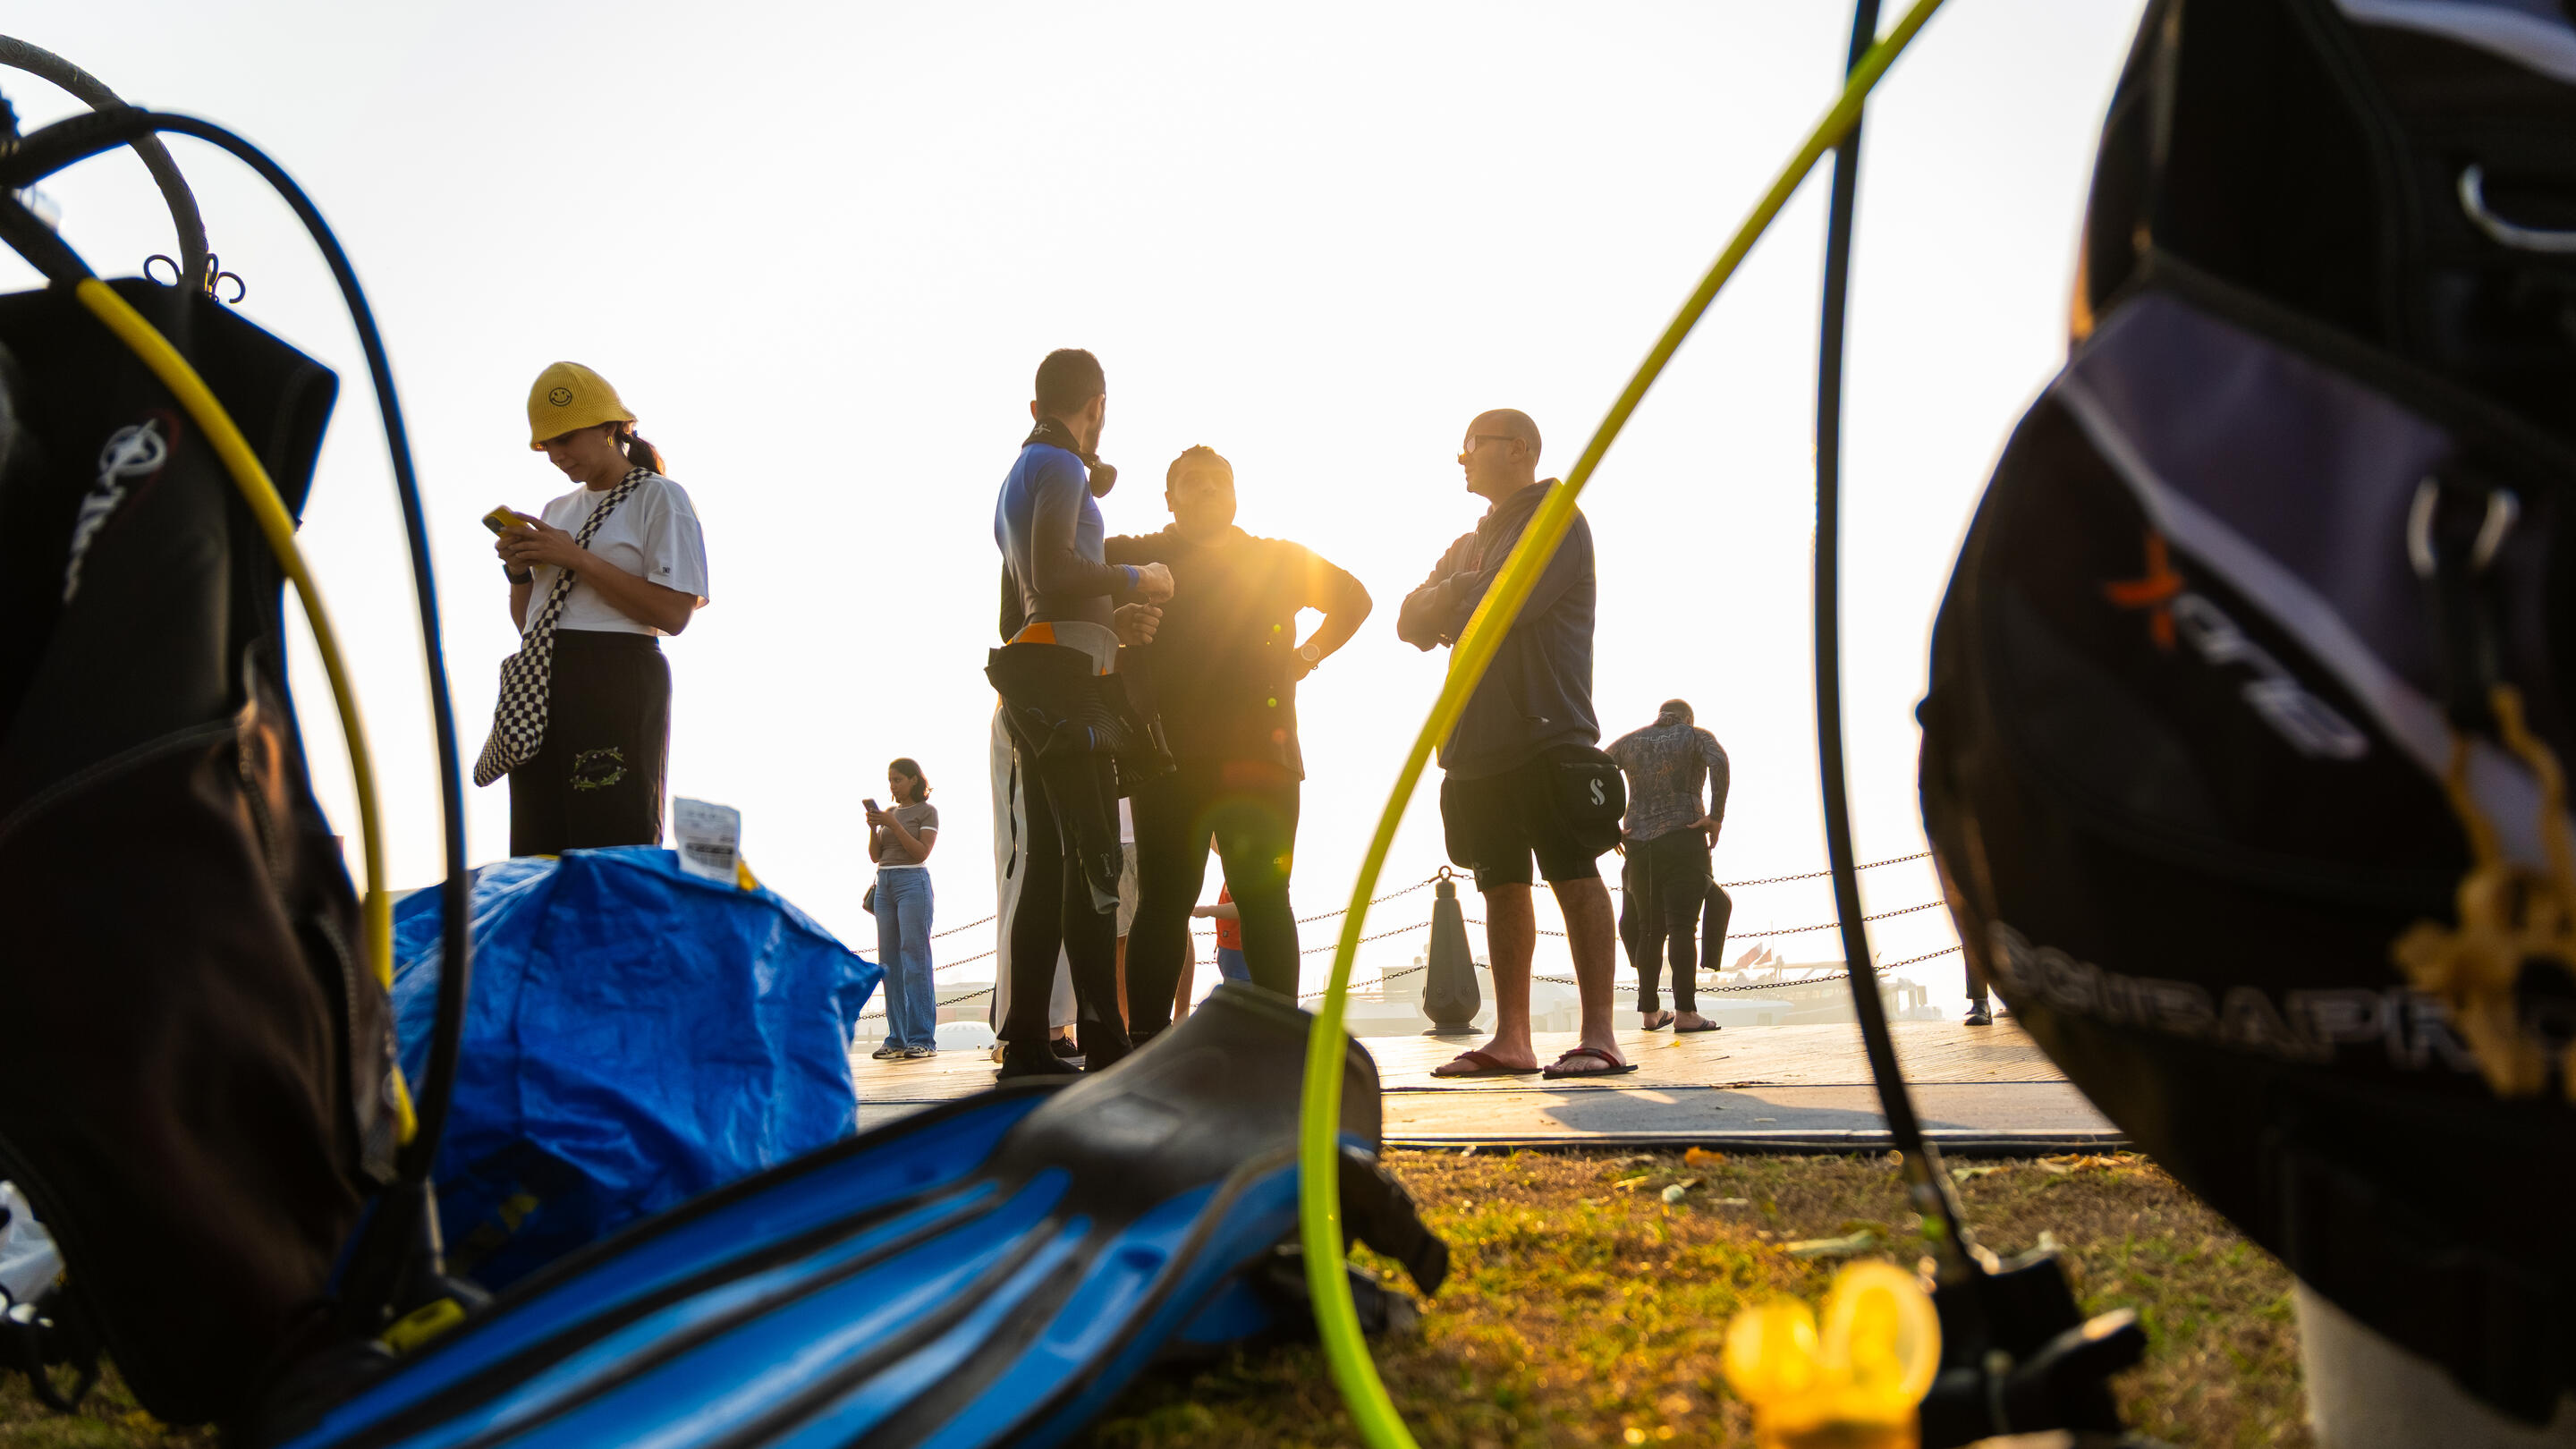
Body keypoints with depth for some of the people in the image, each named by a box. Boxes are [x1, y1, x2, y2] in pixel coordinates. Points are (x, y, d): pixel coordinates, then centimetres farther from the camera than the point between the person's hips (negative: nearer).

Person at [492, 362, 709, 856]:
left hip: (616, 683, -7)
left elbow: (673, 613, -11)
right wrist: (520, 571, 6)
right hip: (540, 684, 7)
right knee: (537, 857, 2)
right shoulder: (557, 511, 24)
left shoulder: (659, 497, 2)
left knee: (616, 853, -13)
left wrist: (574, 557, -10)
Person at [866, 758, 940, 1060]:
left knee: (915, 959, -10)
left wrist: (892, 824, -14)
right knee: (890, 962, 2)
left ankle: (922, 1038, -11)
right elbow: (875, 855, 13)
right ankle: (897, 1038, 4)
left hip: (912, 882, -6)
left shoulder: (927, 811, 1)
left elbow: (921, 852, -9)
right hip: (885, 884, 6)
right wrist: (874, 828, -3)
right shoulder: (889, 812, 17)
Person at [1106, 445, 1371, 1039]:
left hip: (1259, 754, 2)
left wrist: (1307, 656, 18)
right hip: (1171, 760, -1)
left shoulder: (1279, 560, 19)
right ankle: (1145, 1038, -3)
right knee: (1164, 901, -4)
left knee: (1264, 900, 0)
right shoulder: (1140, 558, 14)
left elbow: (1354, 598, 29)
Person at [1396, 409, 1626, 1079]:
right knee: (1502, 885, 5)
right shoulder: (1469, 544, 25)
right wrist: (1459, 596, -4)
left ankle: (1599, 1035, -11)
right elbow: (1412, 623, 16)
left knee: (1574, 876, -10)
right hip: (1477, 739, 8)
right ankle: (1511, 1039, 7)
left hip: (1547, 731, -8)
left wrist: (1449, 599, 3)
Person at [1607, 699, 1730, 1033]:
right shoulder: (1696, 736, 7)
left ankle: (1650, 1011, 13)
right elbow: (1718, 762, -15)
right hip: (1683, 840, -3)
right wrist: (1716, 816, -14)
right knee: (1681, 925, -7)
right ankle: (1685, 1012, -13)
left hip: (1638, 843, 4)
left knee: (1648, 929, 11)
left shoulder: (1629, 741, 17)